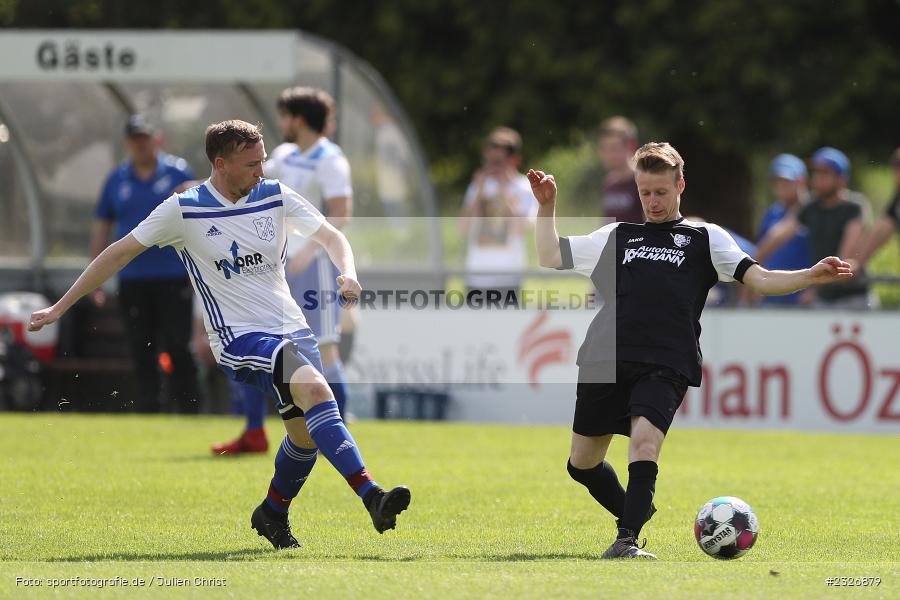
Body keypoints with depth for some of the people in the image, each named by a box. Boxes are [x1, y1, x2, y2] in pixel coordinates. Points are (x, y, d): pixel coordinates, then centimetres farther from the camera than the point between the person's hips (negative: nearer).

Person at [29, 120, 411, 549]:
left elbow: (330, 237, 4)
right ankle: (371, 497, -37)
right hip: (239, 337, -6)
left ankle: (273, 515, 33)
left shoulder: (276, 197, 5)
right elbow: (120, 253, 2)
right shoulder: (184, 210, -5)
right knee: (315, 389, -28)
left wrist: (348, 273, -20)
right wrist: (60, 308, 3)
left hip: (292, 330, 6)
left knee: (306, 433, 3)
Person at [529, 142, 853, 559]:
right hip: (604, 363, 4)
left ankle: (626, 541, -27)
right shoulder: (617, 236, 22)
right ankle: (635, 515, 32)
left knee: (645, 441, -27)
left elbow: (759, 279, 7)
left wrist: (811, 276, -7)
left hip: (665, 366, -4)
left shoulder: (705, 238, 15)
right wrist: (547, 206, 15)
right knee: (582, 463, 8)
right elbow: (551, 256, 24)